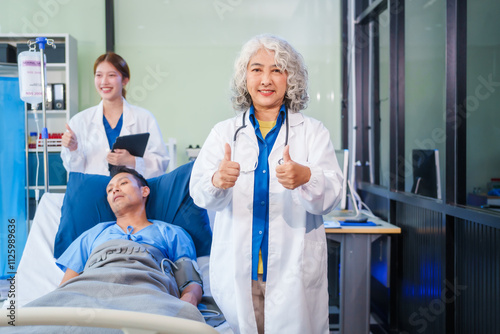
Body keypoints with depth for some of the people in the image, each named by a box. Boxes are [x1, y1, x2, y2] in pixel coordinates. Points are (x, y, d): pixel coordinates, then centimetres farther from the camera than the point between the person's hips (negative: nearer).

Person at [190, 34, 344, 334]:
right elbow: (199, 192, -2)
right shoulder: (223, 133, 9)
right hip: (237, 272, 1)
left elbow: (332, 194, -7)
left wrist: (305, 177, -30)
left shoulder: (313, 132, 4)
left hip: (294, 273, -1)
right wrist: (217, 181, -25)